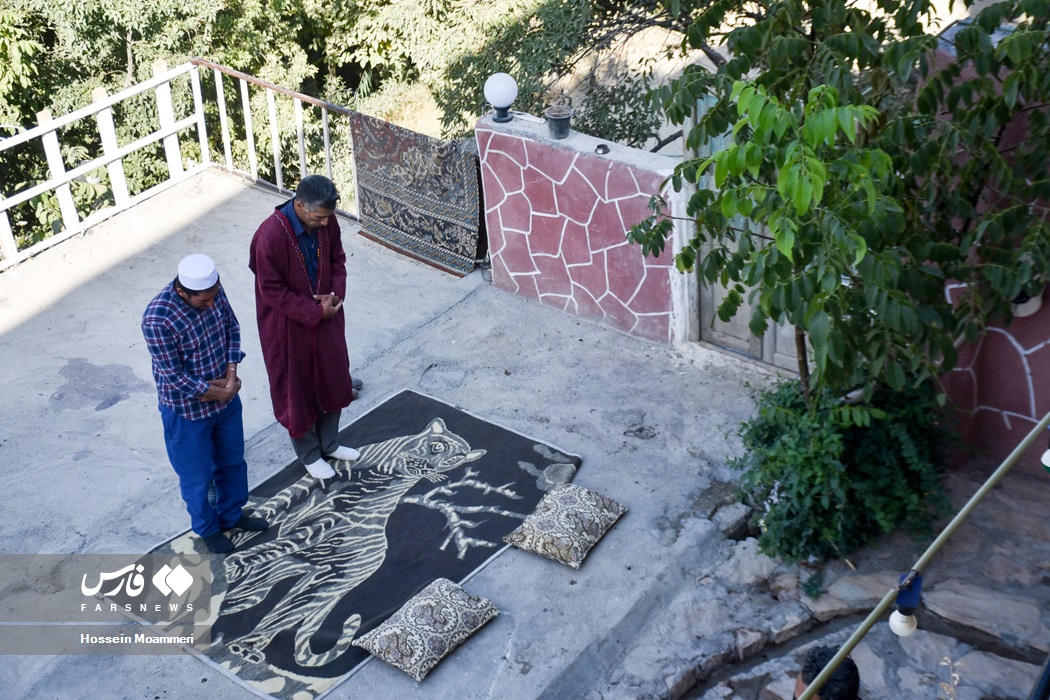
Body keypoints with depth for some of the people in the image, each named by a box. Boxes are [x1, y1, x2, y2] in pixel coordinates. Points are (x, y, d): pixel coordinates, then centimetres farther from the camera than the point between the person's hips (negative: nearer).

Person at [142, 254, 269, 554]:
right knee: (197, 476, 17)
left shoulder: (213, 290, -15)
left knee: (233, 461, 25)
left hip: (226, 398, 6)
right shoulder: (158, 319, -33)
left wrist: (231, 374, -12)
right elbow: (173, 376, -26)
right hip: (187, 411, -6)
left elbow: (231, 326, 1)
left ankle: (232, 514, 50)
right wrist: (218, 393, -16)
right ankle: (207, 528, 43)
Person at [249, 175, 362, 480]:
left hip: (327, 317, 6)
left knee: (333, 380, 19)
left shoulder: (326, 222, -12)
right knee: (297, 388, 12)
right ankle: (309, 454, 33)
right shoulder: (271, 236, -30)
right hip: (288, 326, -6)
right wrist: (314, 312, -21)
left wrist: (336, 293, -13)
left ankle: (329, 443, 42)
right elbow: (272, 291, -23)